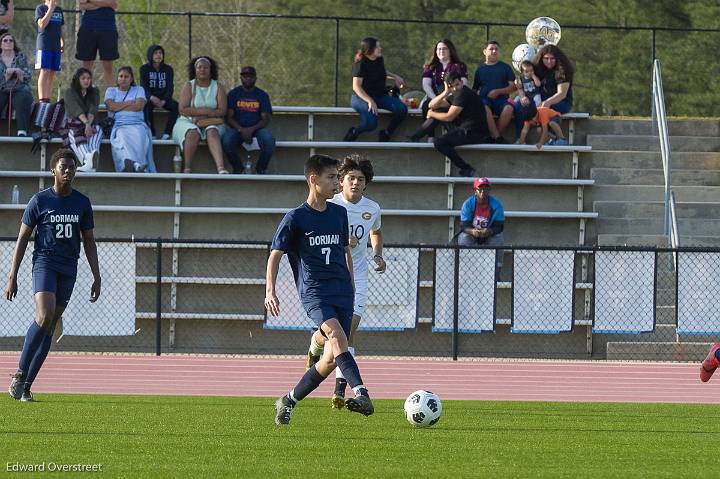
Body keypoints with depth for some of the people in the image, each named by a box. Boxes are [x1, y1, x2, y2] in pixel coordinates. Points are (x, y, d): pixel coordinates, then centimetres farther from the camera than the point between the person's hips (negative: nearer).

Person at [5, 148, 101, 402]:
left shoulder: (82, 203, 9)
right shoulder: (39, 201, -1)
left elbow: (89, 242, 15)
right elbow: (22, 239, 1)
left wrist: (97, 277, 8)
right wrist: (12, 277, -4)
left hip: (69, 270, 4)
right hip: (44, 263, -4)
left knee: (50, 327, 2)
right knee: (44, 317, -23)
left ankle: (26, 385, 6)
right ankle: (20, 374, -12)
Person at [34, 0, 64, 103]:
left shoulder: (59, 9, 16)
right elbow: (42, 24, -15)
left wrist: (62, 42, 15)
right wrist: (50, 9, -13)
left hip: (56, 46, 6)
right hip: (44, 45, -6)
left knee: (52, 73, 5)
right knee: (45, 71, -12)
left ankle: (48, 99, 7)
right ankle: (42, 100, -15)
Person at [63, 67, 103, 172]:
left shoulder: (94, 92, 18)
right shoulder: (69, 93, 8)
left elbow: (93, 110, -1)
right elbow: (76, 109, -11)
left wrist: (89, 124, -21)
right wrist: (86, 123, -28)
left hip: (91, 125, 2)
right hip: (73, 125, -2)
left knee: (97, 130, -34)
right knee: (76, 137, -36)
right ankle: (87, 159, -69)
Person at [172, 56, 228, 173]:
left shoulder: (217, 87, 6)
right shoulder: (189, 86, 4)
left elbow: (222, 111, -4)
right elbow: (182, 110, -8)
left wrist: (199, 116, -12)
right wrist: (205, 111, -12)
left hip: (212, 124, 0)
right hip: (187, 123, 0)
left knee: (212, 132, -33)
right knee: (193, 133, -35)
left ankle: (221, 168, -53)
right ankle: (187, 169, -31)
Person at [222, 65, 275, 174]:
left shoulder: (262, 95, 7)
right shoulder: (233, 94, 6)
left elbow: (265, 119, 0)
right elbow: (229, 117, -1)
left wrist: (251, 130, -18)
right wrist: (241, 130, -18)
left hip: (257, 128, 0)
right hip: (237, 128, 0)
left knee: (269, 141, -32)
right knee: (226, 141, -33)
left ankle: (261, 169, -8)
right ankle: (237, 168, -7)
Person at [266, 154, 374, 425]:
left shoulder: (339, 214, 14)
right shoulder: (296, 218, -1)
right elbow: (275, 255, 1)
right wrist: (270, 292, -11)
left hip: (342, 292, 5)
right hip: (314, 291, -5)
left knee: (331, 360, -1)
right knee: (337, 336, -31)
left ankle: (289, 402, 18)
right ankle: (362, 394, -45)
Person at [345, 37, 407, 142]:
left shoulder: (379, 60, 5)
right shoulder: (360, 64, -17)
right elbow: (356, 87, -22)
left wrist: (395, 77, 13)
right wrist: (370, 101, -31)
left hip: (379, 96, 7)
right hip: (362, 97, -7)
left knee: (402, 109, -15)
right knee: (371, 123, -32)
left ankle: (385, 134, 4)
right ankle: (353, 133, 0)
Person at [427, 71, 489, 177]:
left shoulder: (463, 94, -14)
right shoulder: (454, 96, 16)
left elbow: (449, 117, -15)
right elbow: (432, 105, 14)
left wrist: (432, 114, 3)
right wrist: (445, 93, -1)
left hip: (475, 133, -10)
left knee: (439, 143, -22)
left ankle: (467, 169, -18)